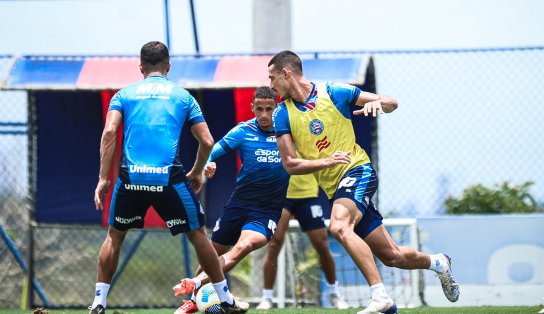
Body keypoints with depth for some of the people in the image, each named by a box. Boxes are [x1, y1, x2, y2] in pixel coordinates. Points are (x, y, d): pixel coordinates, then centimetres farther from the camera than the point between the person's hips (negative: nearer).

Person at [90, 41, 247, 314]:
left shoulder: (124, 94, 14)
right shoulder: (183, 96, 16)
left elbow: (109, 132, -1)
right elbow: (207, 142, 11)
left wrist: (103, 178, -1)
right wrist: (197, 173, 27)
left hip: (132, 176, 1)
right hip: (170, 176, -1)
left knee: (115, 236, 20)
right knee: (198, 235, 13)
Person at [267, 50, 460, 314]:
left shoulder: (334, 92, -5)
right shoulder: (283, 115, 4)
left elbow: (391, 104, 3)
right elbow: (290, 164, -2)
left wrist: (377, 103, -21)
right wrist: (326, 161, -18)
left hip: (357, 172, -5)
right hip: (333, 188, 5)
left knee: (339, 227, -34)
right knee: (390, 256, 7)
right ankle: (437, 263, 36)